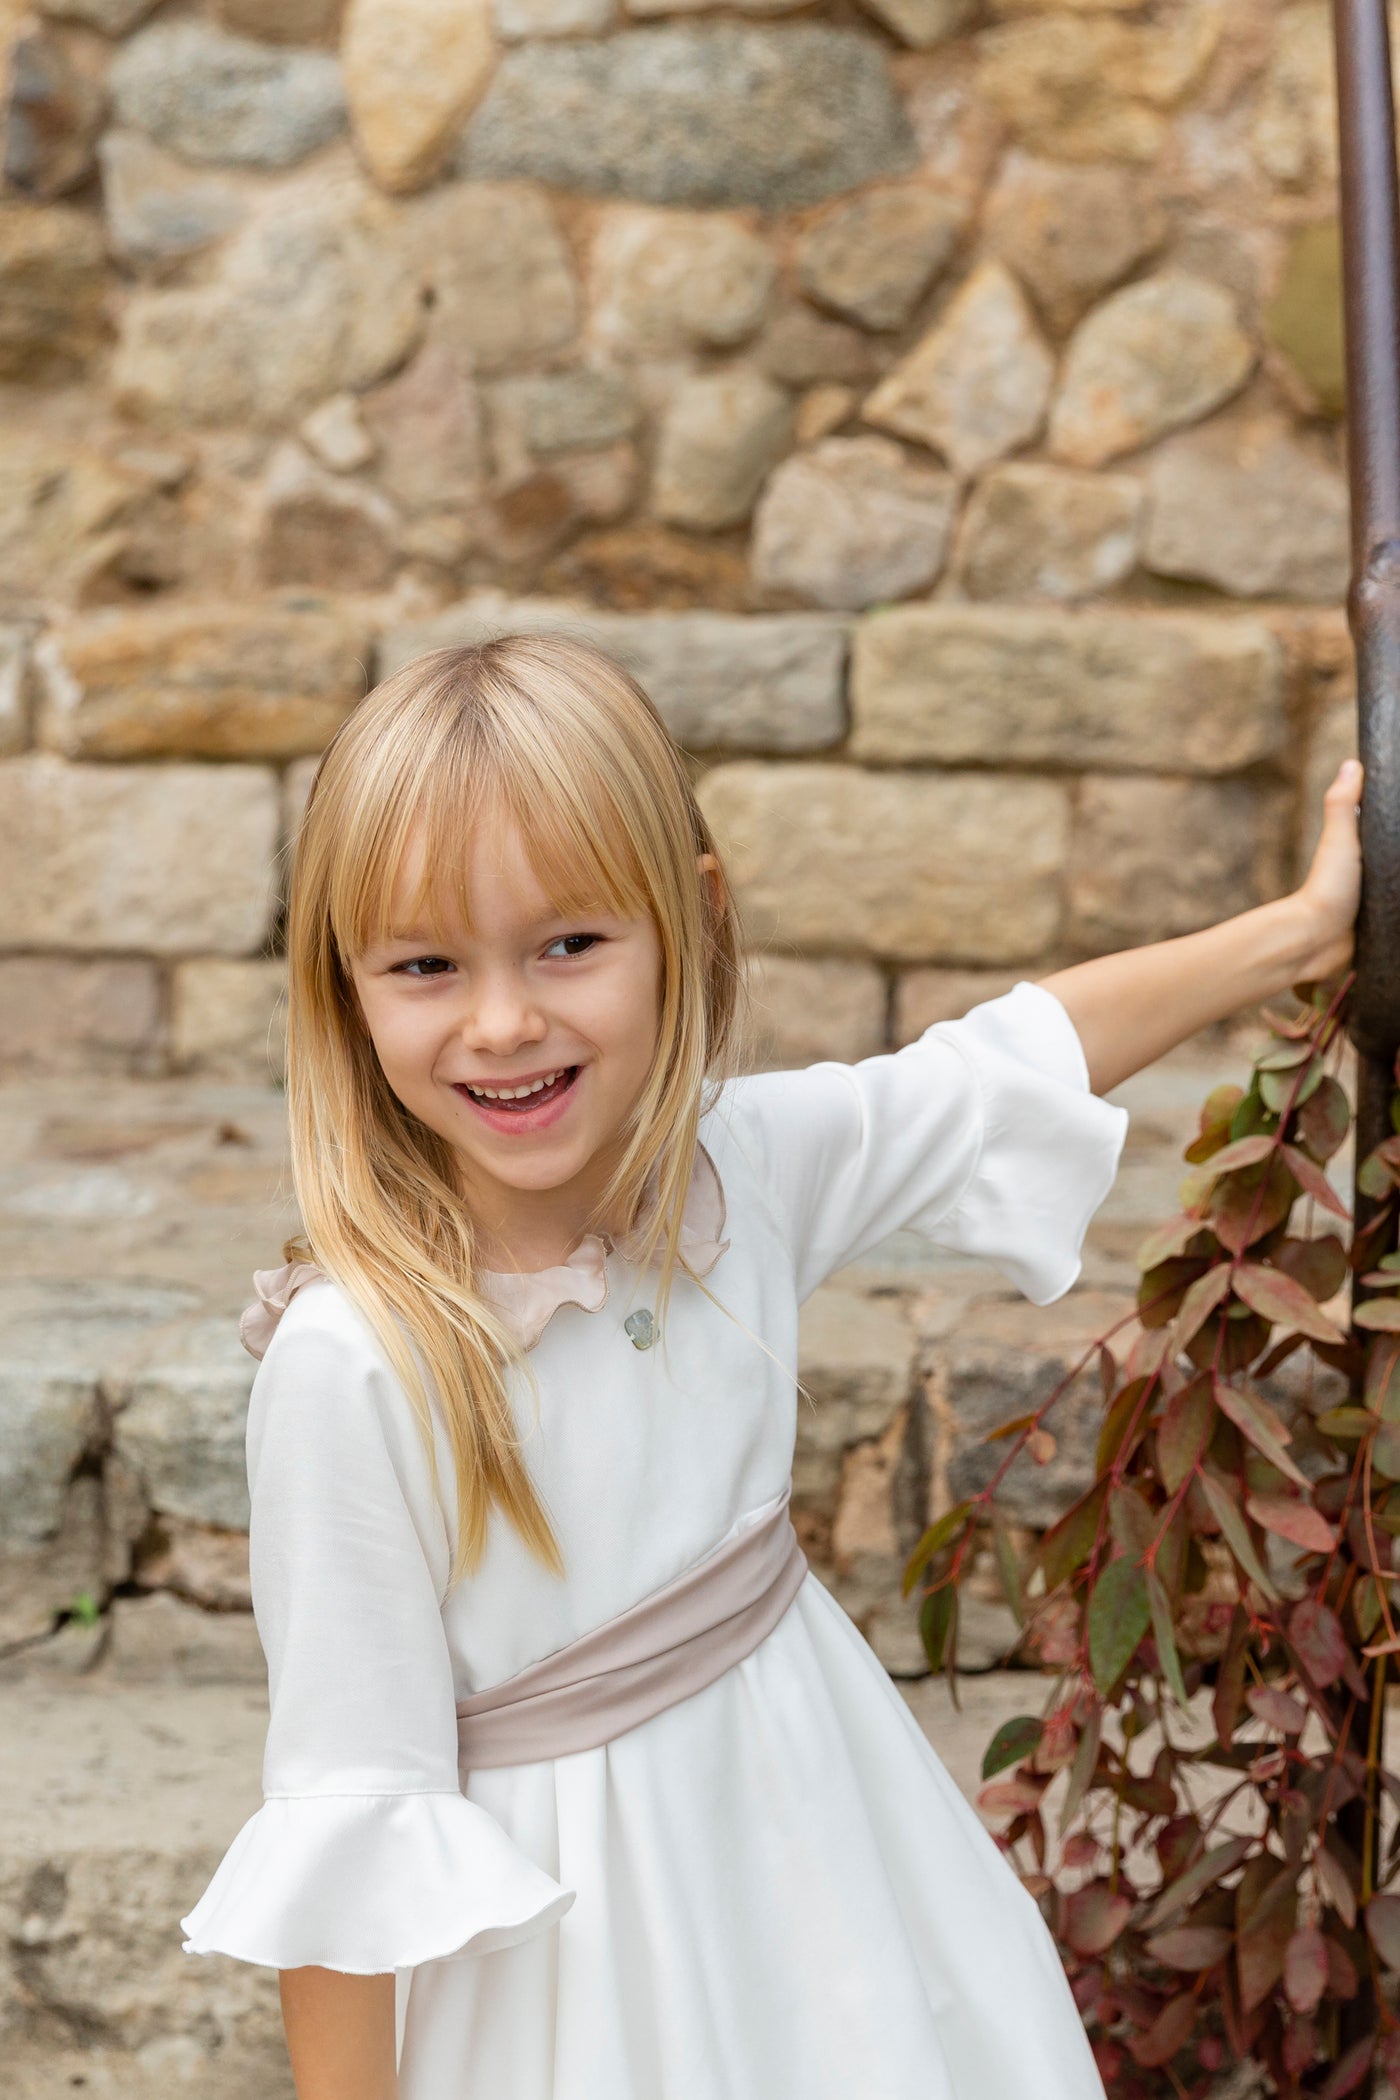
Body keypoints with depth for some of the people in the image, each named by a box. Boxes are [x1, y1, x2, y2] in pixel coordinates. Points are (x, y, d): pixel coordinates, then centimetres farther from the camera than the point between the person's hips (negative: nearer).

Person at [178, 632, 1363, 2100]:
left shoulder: (743, 1163, -10)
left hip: (817, 1799, 5)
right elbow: (348, 1812, -20)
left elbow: (1005, 1071, 7)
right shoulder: (349, 1367, -26)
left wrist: (1298, 928, 13)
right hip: (566, 1911, -5)